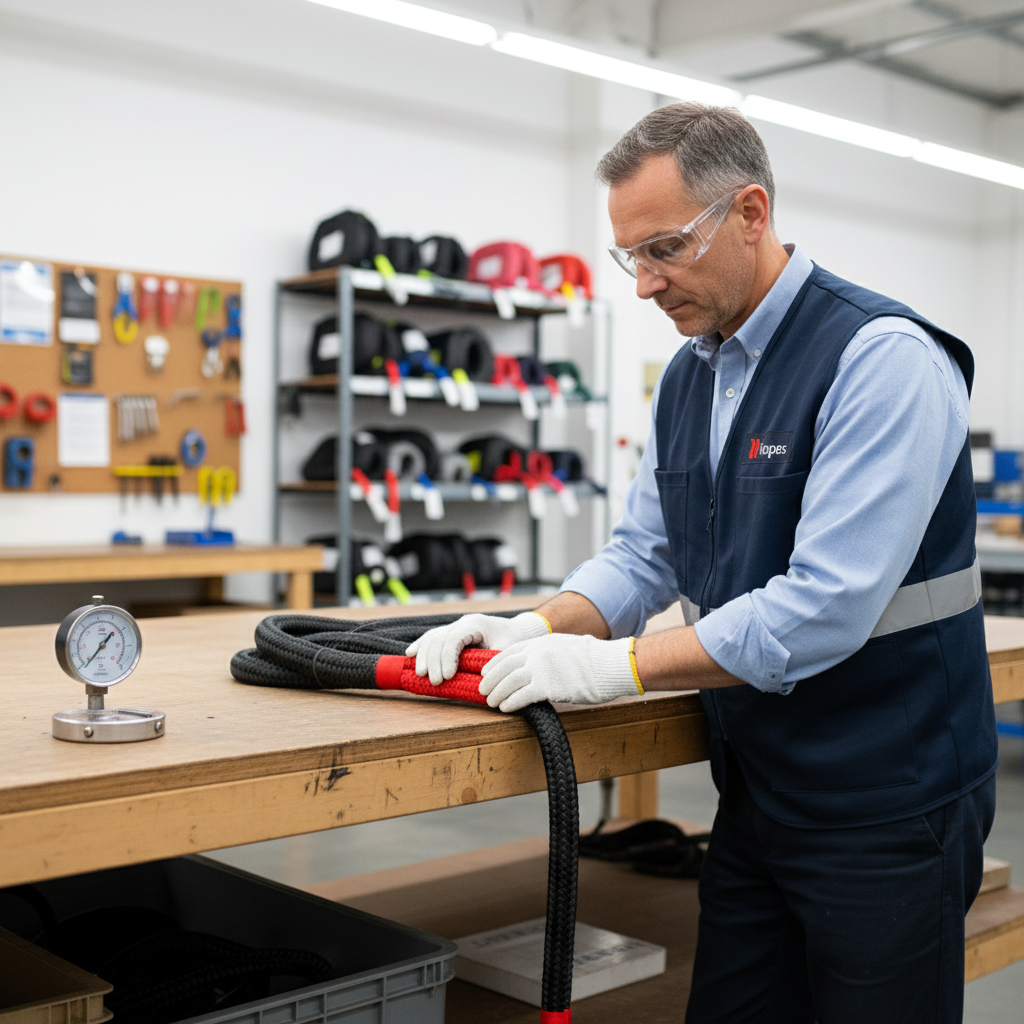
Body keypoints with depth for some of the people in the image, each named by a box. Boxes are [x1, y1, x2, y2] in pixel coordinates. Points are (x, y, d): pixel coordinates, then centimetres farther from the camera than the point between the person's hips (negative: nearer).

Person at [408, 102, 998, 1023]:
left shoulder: (881, 359, -19)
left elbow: (827, 606, -27)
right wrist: (536, 629, -9)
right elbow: (643, 558, 11)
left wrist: (614, 666, -23)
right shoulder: (688, 377, 8)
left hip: (886, 809, -7)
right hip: (757, 795, 7)